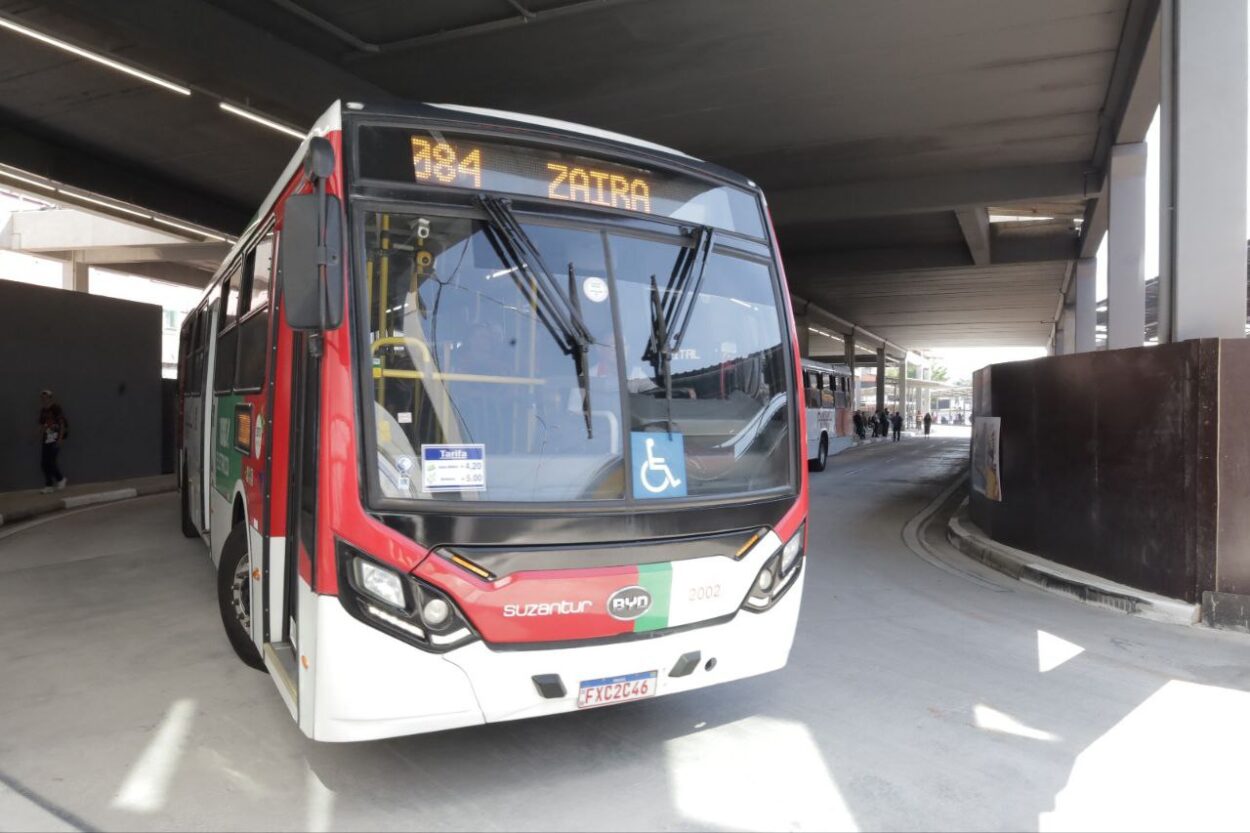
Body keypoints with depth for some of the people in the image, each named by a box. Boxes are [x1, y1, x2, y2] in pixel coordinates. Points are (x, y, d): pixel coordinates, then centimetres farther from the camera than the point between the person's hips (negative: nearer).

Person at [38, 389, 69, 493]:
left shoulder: (56, 408, -7)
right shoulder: (43, 411, 11)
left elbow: (62, 424, -9)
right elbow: (41, 426, 15)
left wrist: (60, 439, -14)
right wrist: (41, 439, 9)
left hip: (55, 439, -6)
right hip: (46, 440, 6)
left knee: (51, 462, -11)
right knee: (44, 463, 3)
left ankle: (61, 479, 11)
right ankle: (49, 485, 10)